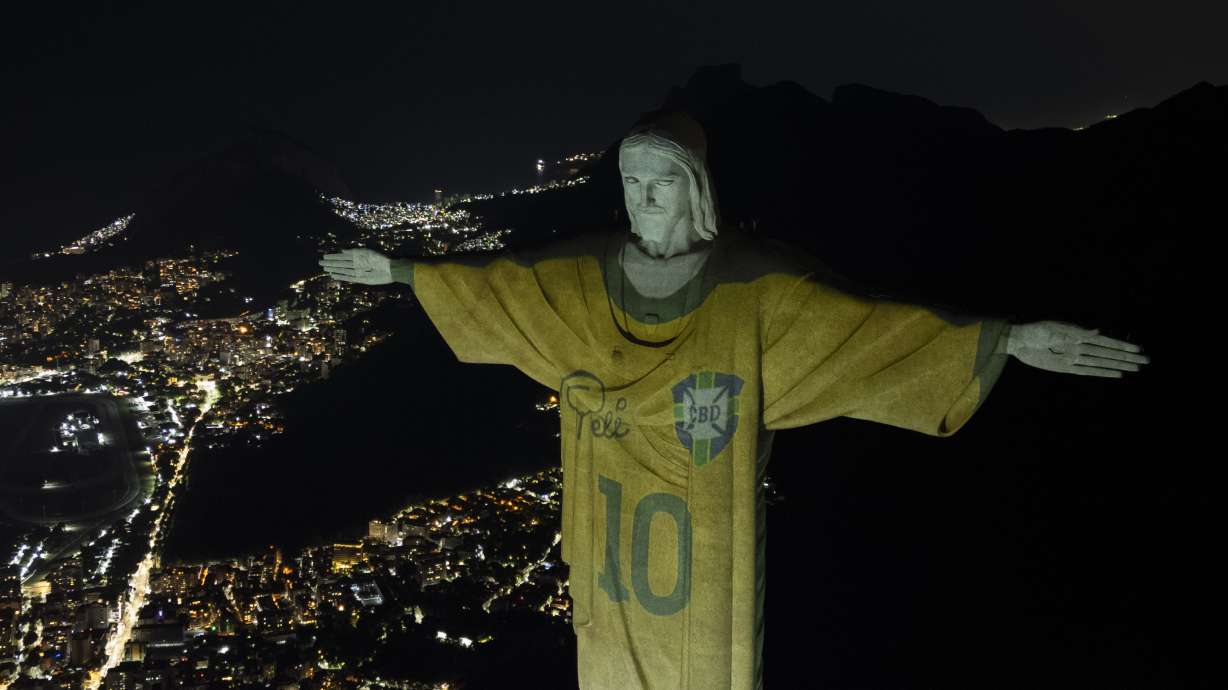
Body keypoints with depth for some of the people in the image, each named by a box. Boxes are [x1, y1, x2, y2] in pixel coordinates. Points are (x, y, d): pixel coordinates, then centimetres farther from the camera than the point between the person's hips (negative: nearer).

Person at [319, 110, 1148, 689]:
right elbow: (492, 279, 9)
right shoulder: (582, 273, -4)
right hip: (613, 525, 3)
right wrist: (395, 269, 15)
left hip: (707, 532, -3)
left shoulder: (754, 283, -15)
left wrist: (1009, 339, -29)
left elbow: (871, 324, -21)